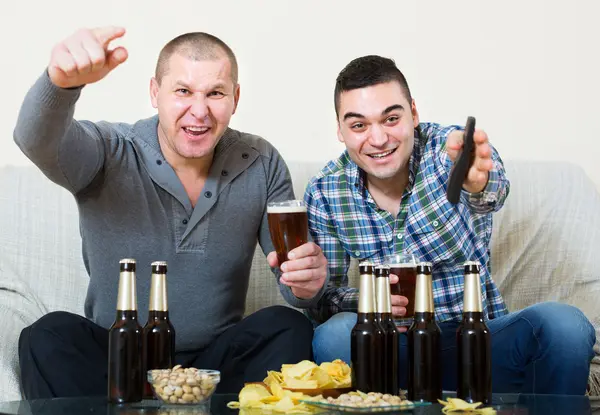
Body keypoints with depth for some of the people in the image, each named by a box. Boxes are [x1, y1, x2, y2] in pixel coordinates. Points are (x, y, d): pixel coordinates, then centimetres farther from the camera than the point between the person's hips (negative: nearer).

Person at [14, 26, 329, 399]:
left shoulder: (263, 165, -1)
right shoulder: (111, 154, -9)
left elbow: (298, 289, 2)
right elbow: (38, 141, -31)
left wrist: (307, 284, -24)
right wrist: (63, 81, -54)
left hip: (218, 361, 2)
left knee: (289, 327, -24)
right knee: (50, 337, -29)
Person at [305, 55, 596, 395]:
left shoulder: (450, 148, -11)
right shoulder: (325, 194, -4)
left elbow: (493, 190, -35)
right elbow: (322, 299, -1)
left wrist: (477, 182, -61)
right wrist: (362, 299, -26)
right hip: (393, 349, 1)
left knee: (563, 324, -28)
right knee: (336, 333, -31)